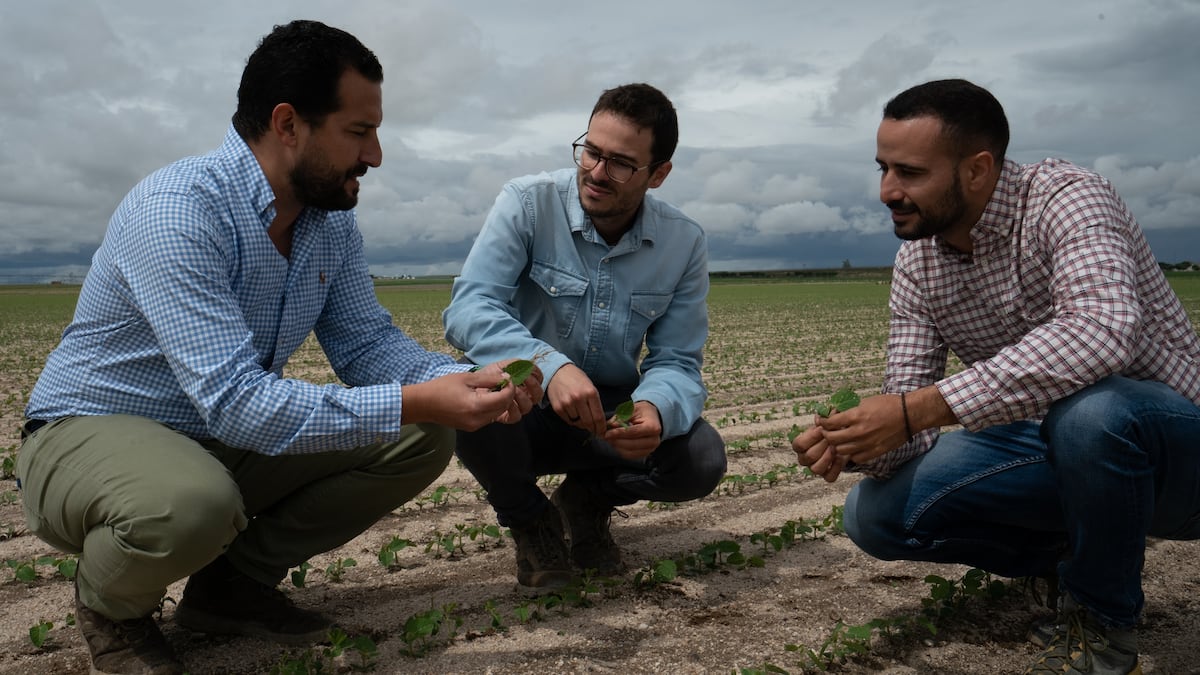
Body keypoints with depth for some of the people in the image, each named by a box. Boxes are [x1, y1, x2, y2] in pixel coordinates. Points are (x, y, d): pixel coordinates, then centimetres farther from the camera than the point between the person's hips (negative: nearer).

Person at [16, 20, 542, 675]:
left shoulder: (333, 220, -3)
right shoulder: (177, 209, -28)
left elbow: (366, 344, -1)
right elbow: (236, 401, -35)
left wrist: (466, 381, -20)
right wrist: (416, 402, -37)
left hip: (231, 439, 7)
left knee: (423, 441, -7)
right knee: (193, 504, -41)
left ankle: (236, 581, 8)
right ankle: (109, 607, -2)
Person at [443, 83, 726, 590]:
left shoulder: (684, 244, -7)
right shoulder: (527, 204, -15)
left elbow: (677, 362, -7)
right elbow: (467, 309, -25)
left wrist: (657, 409, -33)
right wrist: (549, 366, -44)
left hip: (609, 416, 2)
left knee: (702, 459, -24)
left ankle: (587, 498, 11)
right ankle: (529, 520, 0)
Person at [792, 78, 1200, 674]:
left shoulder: (1064, 198, -21)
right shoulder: (914, 265, -3)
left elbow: (1101, 330, -41)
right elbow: (908, 412, -5)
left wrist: (919, 407, -43)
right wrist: (857, 443, -29)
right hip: (1052, 447, 6)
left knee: (1090, 409, -39)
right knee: (874, 513, -10)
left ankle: (1103, 618, -9)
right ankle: (1069, 556, 12)